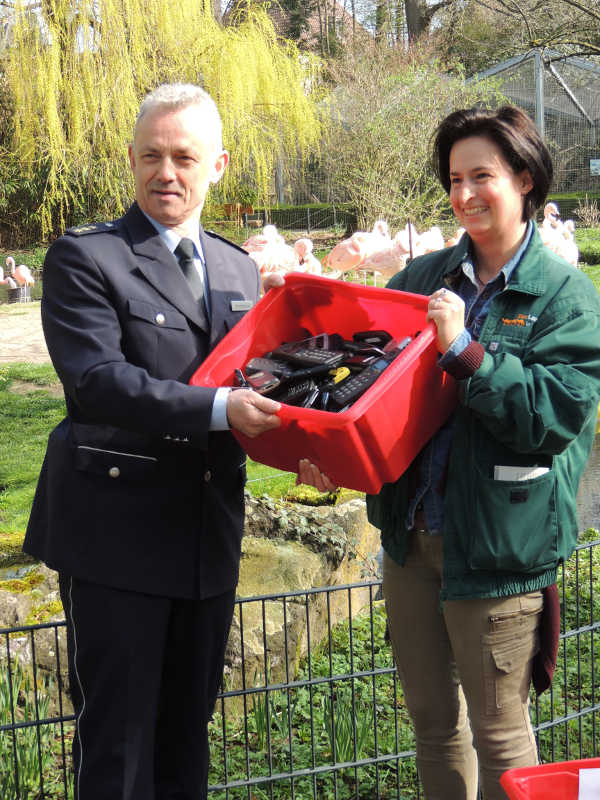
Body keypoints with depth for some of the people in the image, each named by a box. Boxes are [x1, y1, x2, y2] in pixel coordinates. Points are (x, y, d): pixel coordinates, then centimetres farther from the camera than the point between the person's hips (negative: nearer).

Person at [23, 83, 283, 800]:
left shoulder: (238, 269, 13)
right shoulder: (83, 257, -6)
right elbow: (96, 379, -19)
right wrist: (218, 409, -27)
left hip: (209, 533, 6)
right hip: (117, 532, -6)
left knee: (188, 728, 18)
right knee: (116, 736, 4)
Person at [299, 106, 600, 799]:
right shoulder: (424, 276, 8)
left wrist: (465, 348, -22)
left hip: (498, 544, -5)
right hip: (410, 533, 5)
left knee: (497, 730, 8)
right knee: (431, 719, 19)